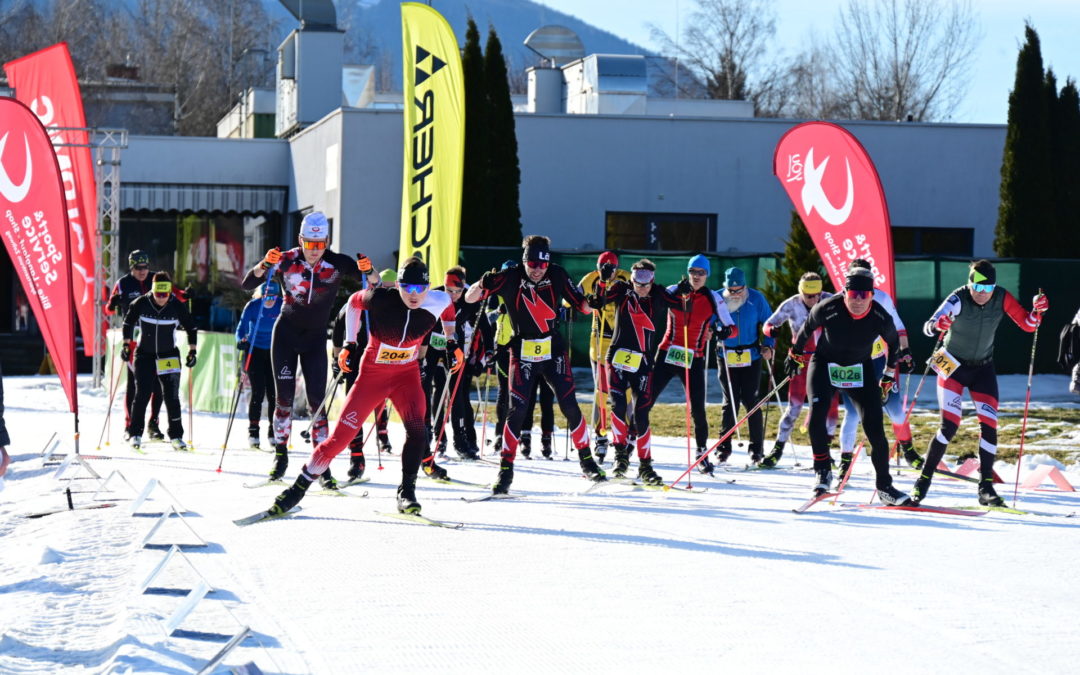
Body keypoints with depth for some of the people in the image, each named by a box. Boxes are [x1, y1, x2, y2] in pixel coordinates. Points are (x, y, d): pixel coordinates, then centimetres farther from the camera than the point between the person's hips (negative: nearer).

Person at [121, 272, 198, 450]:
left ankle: (176, 436, 6)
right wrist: (126, 345, 2)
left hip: (169, 355, 0)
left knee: (172, 396, -3)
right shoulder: (141, 303, -11)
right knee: (142, 395, -5)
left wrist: (192, 351, -1)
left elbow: (191, 328, 2)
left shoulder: (177, 306, -11)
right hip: (144, 355, 0)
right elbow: (128, 323, 5)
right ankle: (136, 434, 6)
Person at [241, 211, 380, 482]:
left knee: (317, 401, -7)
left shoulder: (337, 263, -12)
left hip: (316, 338, 0)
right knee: (284, 397, -2)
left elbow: (374, 285, -13)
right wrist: (265, 265, -32)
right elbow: (247, 284, -13)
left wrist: (368, 271, -36)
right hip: (286, 334, 0)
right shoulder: (286, 261, -13)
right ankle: (280, 456, 12)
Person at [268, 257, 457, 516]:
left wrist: (452, 343, 11)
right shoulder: (380, 298, -24)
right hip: (372, 372, -2)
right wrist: (349, 344, 0)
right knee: (340, 436, -4)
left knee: (417, 430, -24)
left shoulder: (439, 302, -17)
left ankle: (406, 493, -9)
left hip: (407, 374, 2)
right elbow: (354, 302, -1)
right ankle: (299, 487, 10)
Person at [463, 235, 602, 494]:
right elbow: (469, 298, -10)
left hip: (553, 350, 2)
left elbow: (580, 304, 4)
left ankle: (587, 461, 18)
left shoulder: (557, 275, -5)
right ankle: (506, 471, 0)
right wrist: (482, 285, -31)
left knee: (570, 407, 1)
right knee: (517, 410, -8)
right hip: (523, 353, -2)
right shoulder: (510, 278, -11)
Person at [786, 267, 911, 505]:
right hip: (825, 364, -1)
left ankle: (884, 486, 2)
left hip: (860, 369, 1)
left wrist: (889, 376, 11)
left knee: (874, 428, -7)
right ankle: (823, 471, -6)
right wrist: (795, 354, 11)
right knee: (817, 414, -23)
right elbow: (807, 329, -3)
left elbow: (893, 343, 3)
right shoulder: (828, 309, -24)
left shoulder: (881, 318, -20)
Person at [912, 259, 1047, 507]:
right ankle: (923, 480, -3)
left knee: (989, 426, -5)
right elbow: (928, 327, -33)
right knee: (950, 425, -14)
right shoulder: (958, 299, -23)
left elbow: (1028, 325, -8)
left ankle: (986, 487, 3)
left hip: (983, 368, 4)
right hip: (953, 365, -4)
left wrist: (1037, 311, -29)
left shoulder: (1002, 298, -12)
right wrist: (938, 325, -56)